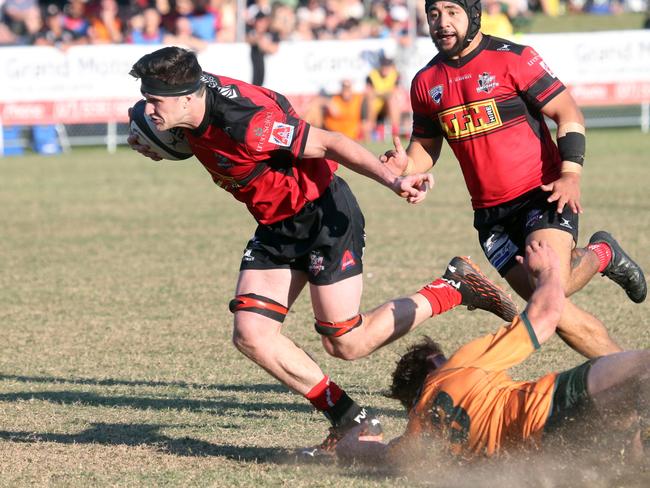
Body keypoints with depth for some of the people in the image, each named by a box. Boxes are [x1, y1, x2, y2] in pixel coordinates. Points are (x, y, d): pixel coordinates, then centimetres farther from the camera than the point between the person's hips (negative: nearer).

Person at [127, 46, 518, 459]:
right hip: (277, 227, 9)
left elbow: (329, 143, -26)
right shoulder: (195, 111, -7)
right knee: (250, 334, -5)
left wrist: (393, 180, -34)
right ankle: (353, 423, 5)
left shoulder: (247, 124, -32)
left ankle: (455, 288, 16)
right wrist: (156, 146, -3)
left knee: (347, 343, -3)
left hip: (324, 216, -9)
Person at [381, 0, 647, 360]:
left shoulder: (513, 59, -8)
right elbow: (425, 146, 18)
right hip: (490, 212, 5)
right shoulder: (425, 83, 7)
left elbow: (568, 114, -5)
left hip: (542, 194, -5)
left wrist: (570, 175, -18)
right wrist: (405, 164, -7)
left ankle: (600, 255, 8)